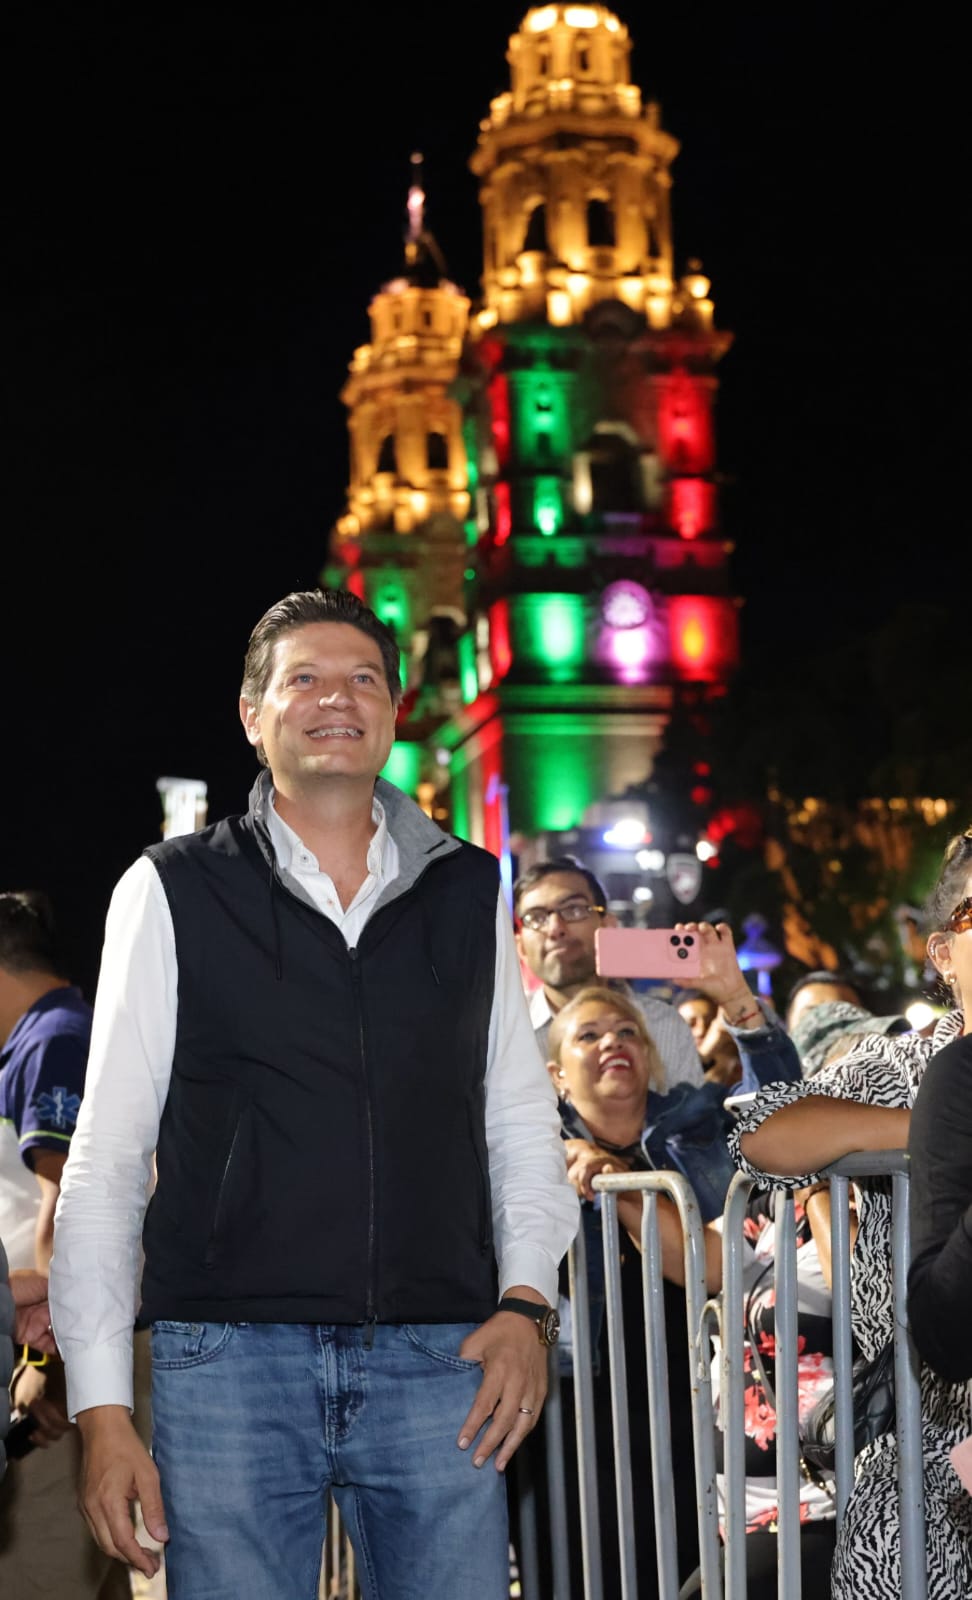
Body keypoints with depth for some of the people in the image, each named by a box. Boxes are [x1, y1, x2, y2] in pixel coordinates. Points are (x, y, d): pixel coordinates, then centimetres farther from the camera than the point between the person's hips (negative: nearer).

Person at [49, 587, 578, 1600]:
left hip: (440, 1364, 2)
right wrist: (101, 1409, -2)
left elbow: (520, 1120, 15)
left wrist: (527, 1300, 0)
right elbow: (104, 1158, 3)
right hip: (231, 1357, -2)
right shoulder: (173, 892, 3)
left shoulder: (470, 891, 11)